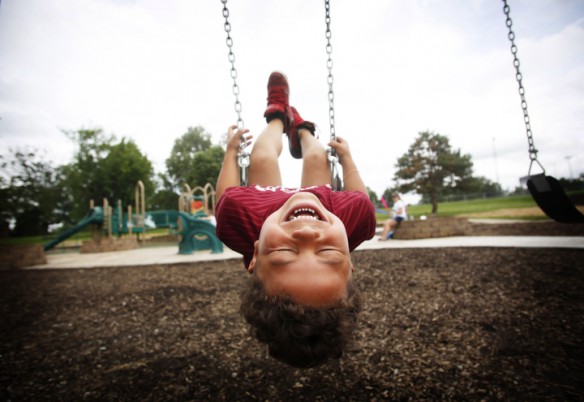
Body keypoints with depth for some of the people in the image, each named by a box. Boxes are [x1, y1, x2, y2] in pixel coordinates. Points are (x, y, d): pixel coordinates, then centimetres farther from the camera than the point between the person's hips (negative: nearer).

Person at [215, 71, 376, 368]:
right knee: (316, 155, 22)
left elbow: (227, 193, -24)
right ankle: (300, 129, 60)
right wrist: (346, 156, -5)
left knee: (262, 155, 21)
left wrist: (231, 149, -7)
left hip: (262, 204, 0)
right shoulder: (355, 212, -51)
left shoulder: (241, 213, -53)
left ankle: (278, 116, 58)